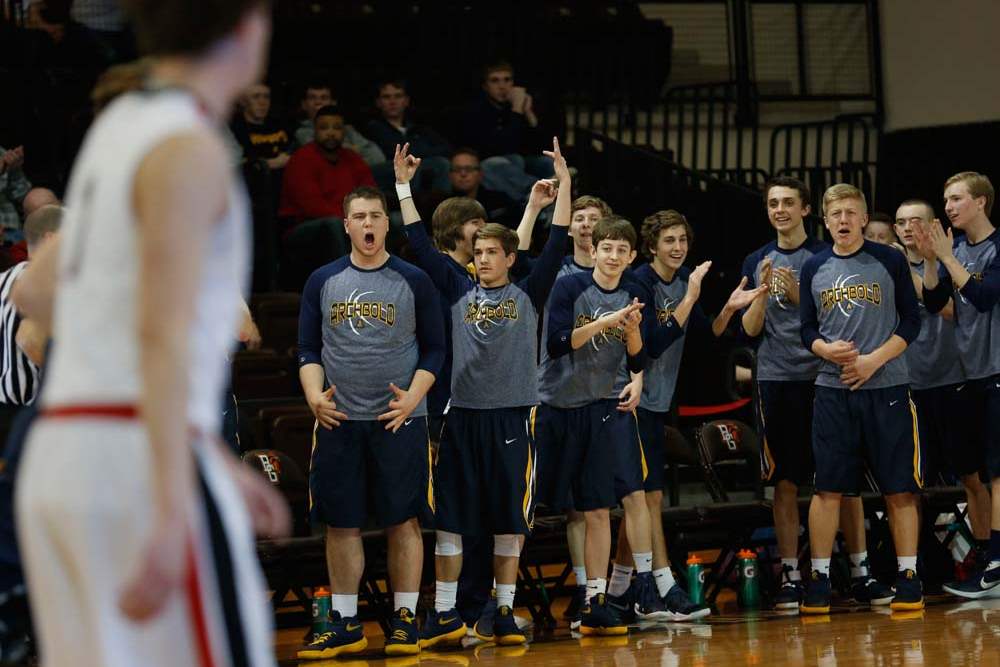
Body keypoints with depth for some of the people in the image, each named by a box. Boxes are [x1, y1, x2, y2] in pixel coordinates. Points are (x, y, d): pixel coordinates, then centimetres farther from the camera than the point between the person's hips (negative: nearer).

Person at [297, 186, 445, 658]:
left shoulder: (413, 281, 2)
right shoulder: (323, 281, 8)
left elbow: (434, 349, 3)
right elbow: (308, 350, 9)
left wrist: (411, 399, -11)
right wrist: (315, 397, -8)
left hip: (399, 420, -2)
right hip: (339, 421, 2)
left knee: (403, 521, 0)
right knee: (341, 524, 4)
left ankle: (404, 620, 8)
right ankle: (345, 625, 12)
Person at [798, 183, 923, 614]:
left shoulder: (890, 261, 2)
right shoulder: (814, 268, 9)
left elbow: (911, 322, 1)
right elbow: (807, 330, 12)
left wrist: (874, 360, -11)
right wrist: (827, 350, -9)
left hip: (886, 388, -2)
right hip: (833, 390, 2)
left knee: (899, 489, -2)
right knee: (827, 488, 0)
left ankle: (908, 578, 5)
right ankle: (819, 578, 6)